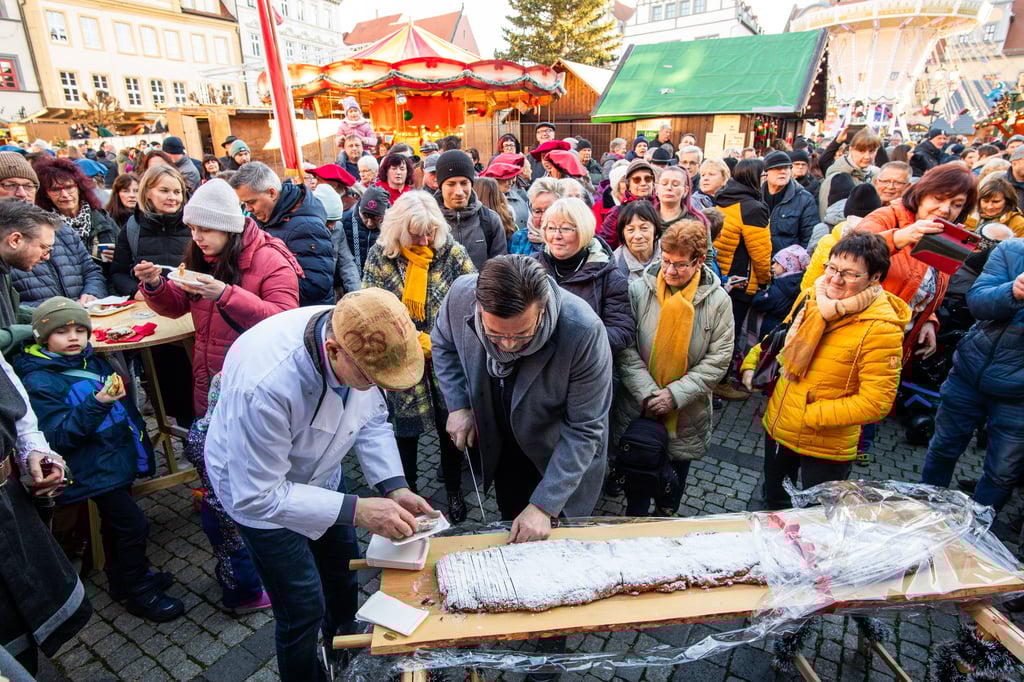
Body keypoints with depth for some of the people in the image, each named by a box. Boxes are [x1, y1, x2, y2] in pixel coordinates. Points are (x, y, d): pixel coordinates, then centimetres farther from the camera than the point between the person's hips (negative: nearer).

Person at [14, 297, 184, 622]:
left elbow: (124, 405, 18)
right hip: (94, 470, -7)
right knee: (133, 524, -5)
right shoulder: (38, 383, -16)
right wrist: (98, 404, -33)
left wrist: (141, 446, 19)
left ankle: (123, 579, 40)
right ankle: (139, 594, 13)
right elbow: (58, 436, -21)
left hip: (118, 458, 8)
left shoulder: (94, 362, 6)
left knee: (116, 522, 22)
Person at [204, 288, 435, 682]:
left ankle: (343, 639, 53)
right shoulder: (265, 384, -42)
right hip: (255, 487, -5)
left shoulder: (362, 343, -26)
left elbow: (372, 420, -8)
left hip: (319, 471, 5)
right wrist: (355, 510, -33)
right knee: (303, 609, 3)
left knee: (344, 572, 22)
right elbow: (255, 496, -31)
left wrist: (395, 487, -19)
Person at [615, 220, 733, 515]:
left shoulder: (718, 300, -7)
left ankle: (665, 519, 50)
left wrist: (676, 394, -17)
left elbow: (719, 359, -9)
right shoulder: (639, 290, -11)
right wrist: (647, 392, -21)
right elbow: (625, 350, -11)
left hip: (686, 416, 1)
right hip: (638, 408, -1)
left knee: (675, 479, 23)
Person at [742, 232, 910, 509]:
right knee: (773, 502, 28)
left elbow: (875, 403, -22)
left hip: (826, 446, -5)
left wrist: (811, 416, -21)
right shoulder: (813, 297, -5)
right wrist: (752, 363, 1)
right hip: (777, 429, 6)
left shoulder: (881, 328, -22)